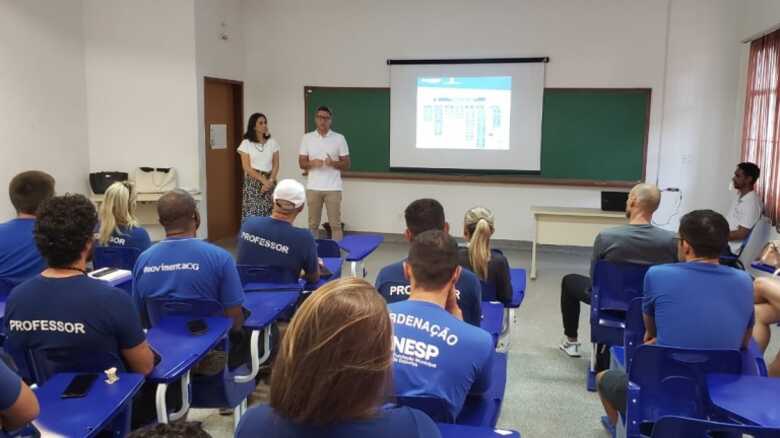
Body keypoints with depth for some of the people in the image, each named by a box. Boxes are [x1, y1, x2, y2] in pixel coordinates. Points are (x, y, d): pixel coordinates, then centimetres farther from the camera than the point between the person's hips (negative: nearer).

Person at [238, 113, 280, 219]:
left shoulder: (272, 142, 8)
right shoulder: (246, 143, 0)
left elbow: (276, 164, 5)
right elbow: (247, 167, -6)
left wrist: (270, 181, -11)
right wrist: (263, 180, -14)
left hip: (269, 181, 3)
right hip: (252, 183, -2)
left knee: (270, 214, -3)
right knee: (252, 214, -9)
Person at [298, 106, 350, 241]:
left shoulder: (339, 138, 1)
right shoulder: (307, 138, 6)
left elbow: (346, 164, 3)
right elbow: (301, 163, 6)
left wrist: (333, 163, -17)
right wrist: (312, 163, -15)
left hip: (333, 188, -2)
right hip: (313, 188, 2)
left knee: (335, 224, 0)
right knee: (313, 223, 9)